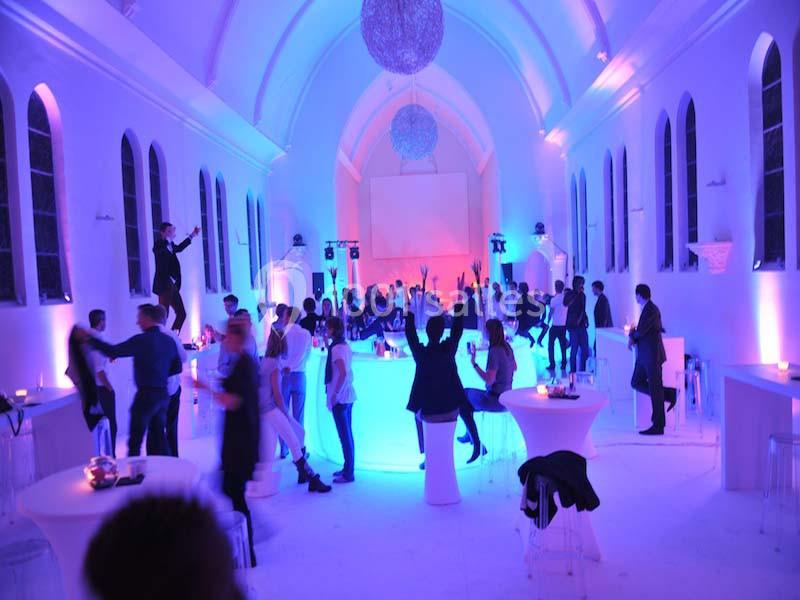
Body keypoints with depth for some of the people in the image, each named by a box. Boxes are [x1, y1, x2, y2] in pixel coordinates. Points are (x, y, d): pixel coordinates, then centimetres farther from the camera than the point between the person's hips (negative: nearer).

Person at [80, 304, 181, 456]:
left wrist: (89, 338, -5)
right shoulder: (169, 340, 6)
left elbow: (113, 352, -14)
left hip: (146, 395, -7)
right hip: (163, 394, 7)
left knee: (135, 441, 2)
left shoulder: (141, 340, -15)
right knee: (158, 437, 15)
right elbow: (177, 368, 13)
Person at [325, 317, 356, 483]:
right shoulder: (345, 346, 11)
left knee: (344, 435, -2)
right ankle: (348, 468, 26)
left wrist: (335, 394, -19)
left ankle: (348, 474, 6)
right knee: (347, 434, 16)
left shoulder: (336, 348, -15)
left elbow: (342, 373, -24)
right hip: (348, 395, 9)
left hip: (339, 398, -9)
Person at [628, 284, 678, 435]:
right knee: (636, 383, 12)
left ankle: (658, 426, 6)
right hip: (644, 355, 10)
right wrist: (634, 336, -2)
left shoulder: (651, 310, -16)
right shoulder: (647, 309, 14)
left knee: (655, 390, -2)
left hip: (652, 355, -10)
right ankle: (669, 393, 19)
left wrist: (632, 336, 0)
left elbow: (640, 331, -20)